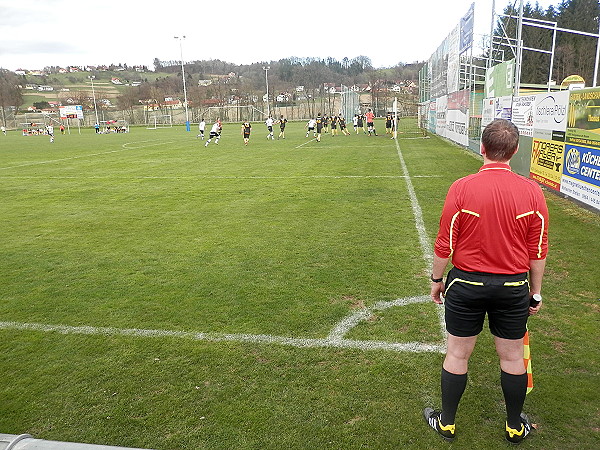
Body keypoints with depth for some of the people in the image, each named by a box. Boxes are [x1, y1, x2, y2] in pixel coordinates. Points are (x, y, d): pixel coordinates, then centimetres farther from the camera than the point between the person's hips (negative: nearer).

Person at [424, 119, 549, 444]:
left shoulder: (461, 188, -15)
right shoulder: (532, 192, -7)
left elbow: (445, 244, -10)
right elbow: (538, 252, -1)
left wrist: (437, 278, 6)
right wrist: (535, 292, 12)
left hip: (466, 283, -2)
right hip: (514, 287, 2)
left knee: (457, 355, 12)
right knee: (512, 357, 18)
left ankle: (446, 423, 30)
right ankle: (515, 427, 38)